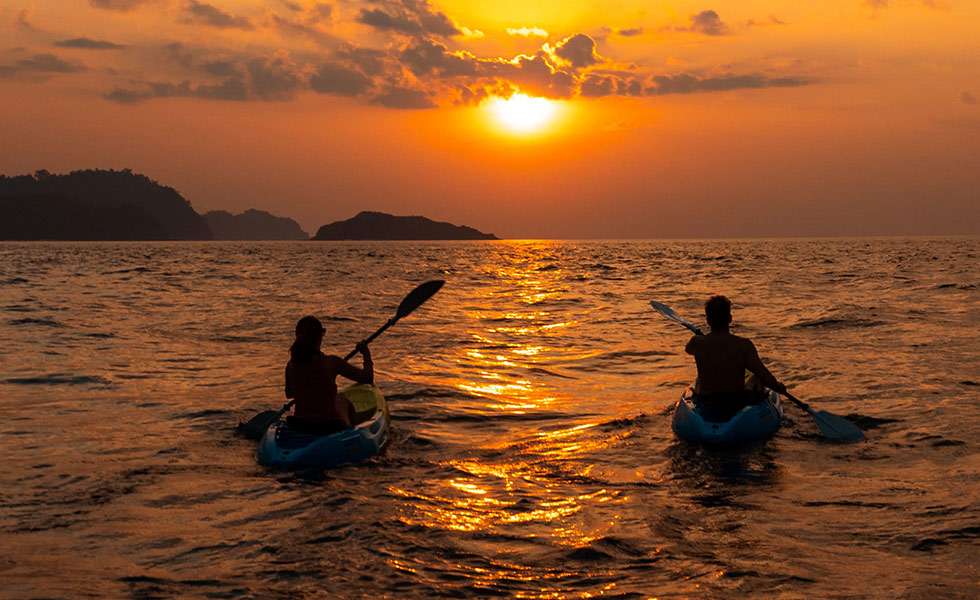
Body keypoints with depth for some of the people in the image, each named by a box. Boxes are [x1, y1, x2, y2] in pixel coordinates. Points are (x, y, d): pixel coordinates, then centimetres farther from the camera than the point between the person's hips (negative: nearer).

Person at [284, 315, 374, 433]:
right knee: (344, 403, 30)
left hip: (298, 426, 4)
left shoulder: (291, 365, -6)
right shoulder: (332, 362, -17)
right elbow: (368, 378, -10)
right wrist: (366, 355, 8)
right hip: (329, 426, -4)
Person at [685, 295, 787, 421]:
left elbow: (688, 349, 13)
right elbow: (765, 377, -22)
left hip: (705, 408, 1)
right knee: (756, 379, 32)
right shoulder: (744, 345, -20)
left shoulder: (697, 343, -13)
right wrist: (779, 388, -1)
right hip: (737, 408, -1)